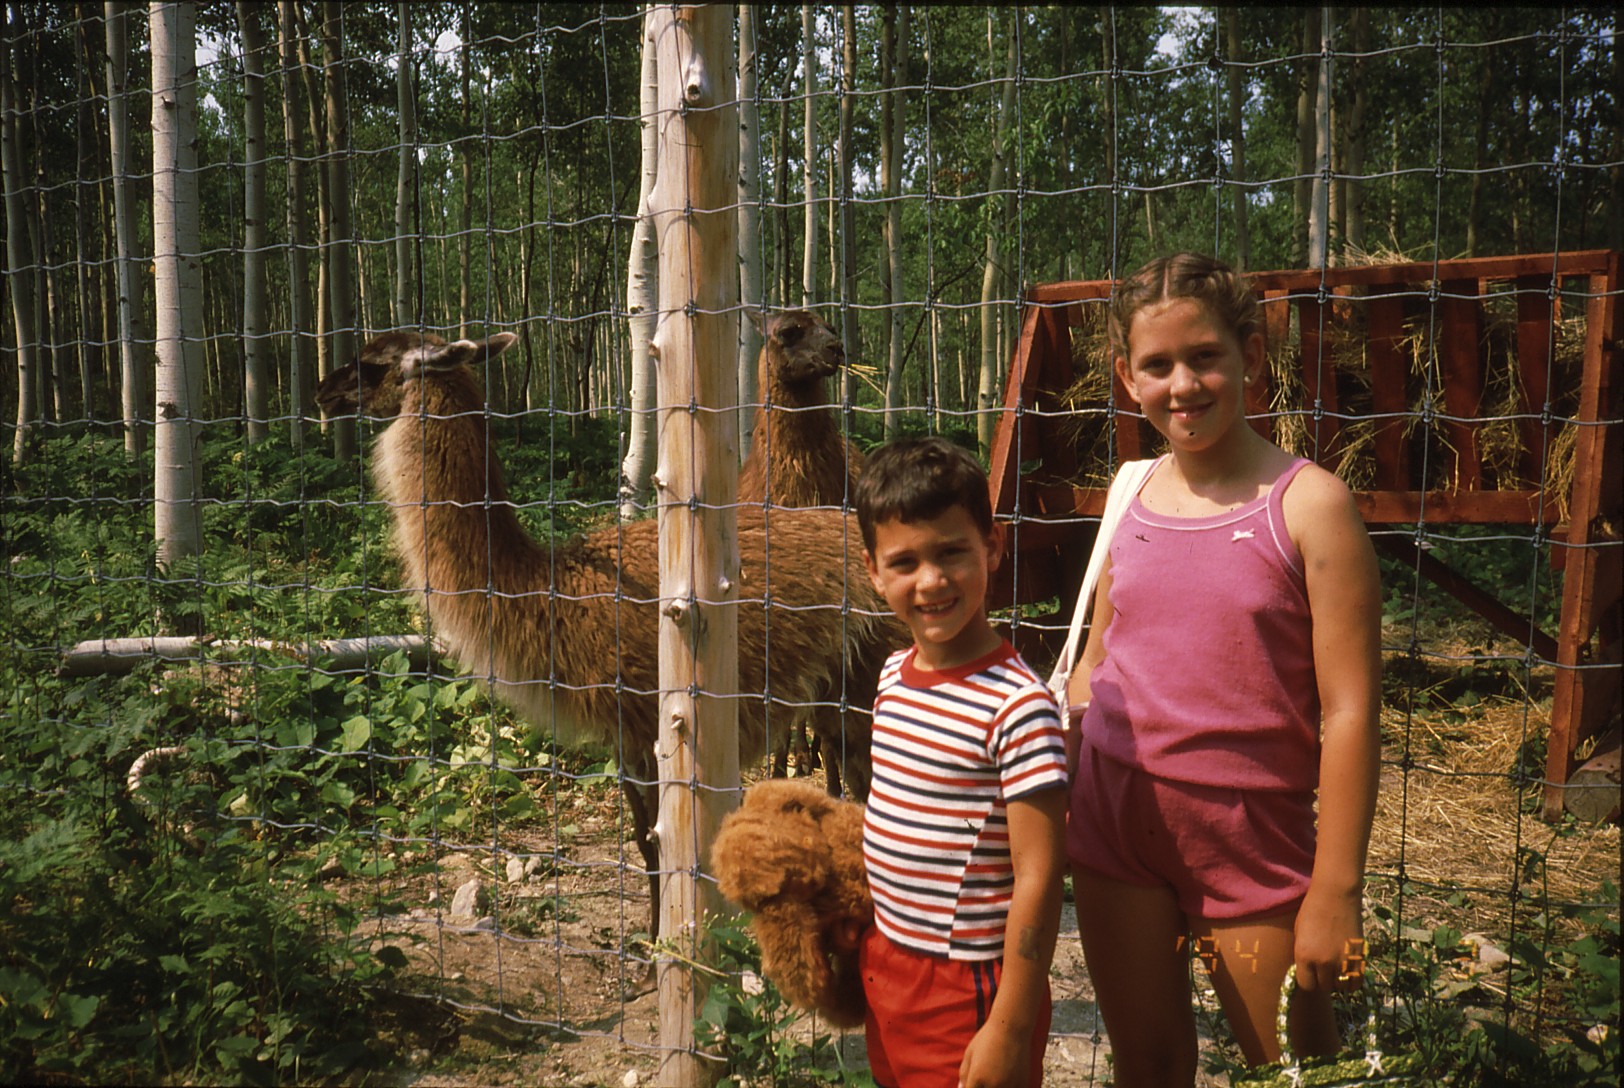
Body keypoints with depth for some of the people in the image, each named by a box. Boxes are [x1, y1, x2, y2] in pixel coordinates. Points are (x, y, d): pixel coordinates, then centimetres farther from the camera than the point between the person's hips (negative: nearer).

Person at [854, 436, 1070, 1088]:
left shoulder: (1016, 708, -22)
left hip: (968, 984, -7)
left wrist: (1010, 1031, -19)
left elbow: (1038, 878, -21)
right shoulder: (895, 674, 2)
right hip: (885, 963, 7)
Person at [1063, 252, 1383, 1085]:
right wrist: (1053, 809, 12)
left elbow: (1348, 712, -12)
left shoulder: (1308, 505, -11)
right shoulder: (1132, 498, 3)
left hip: (1251, 838, -4)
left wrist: (1335, 891, -13)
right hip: (1115, 822, 4)